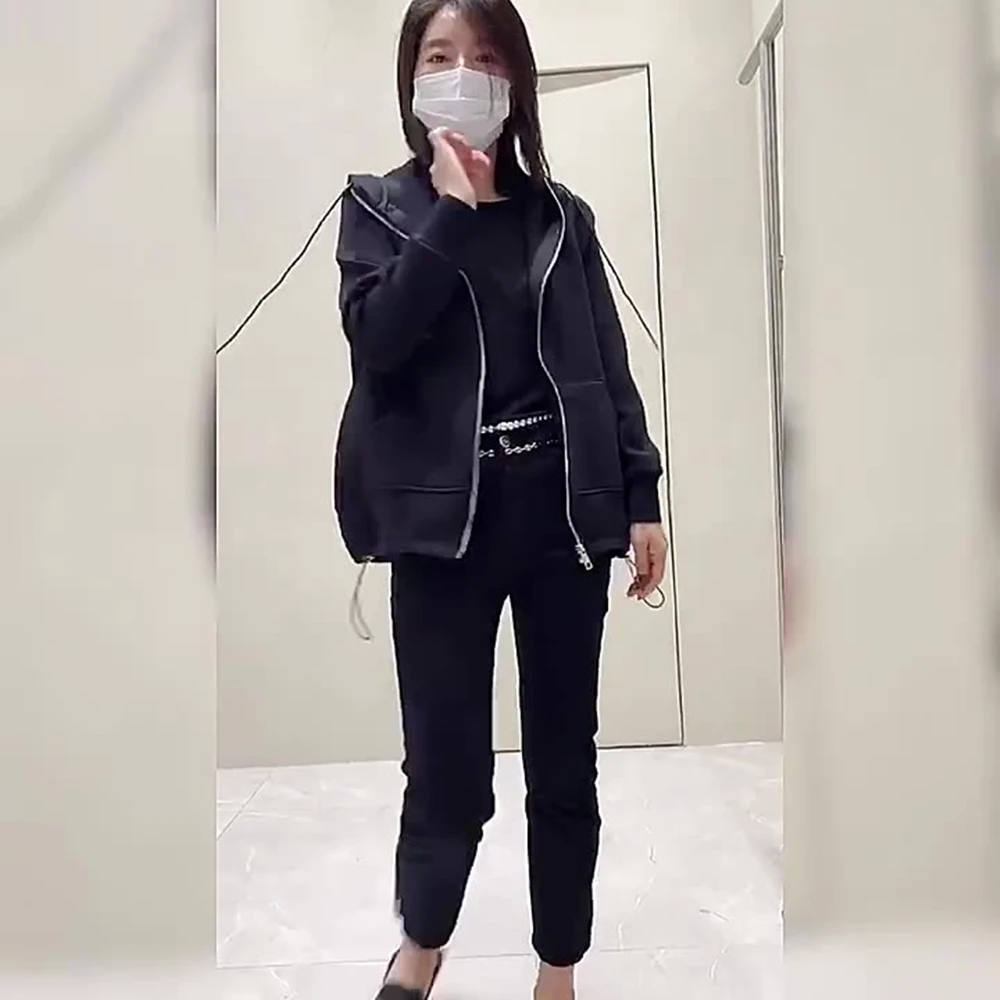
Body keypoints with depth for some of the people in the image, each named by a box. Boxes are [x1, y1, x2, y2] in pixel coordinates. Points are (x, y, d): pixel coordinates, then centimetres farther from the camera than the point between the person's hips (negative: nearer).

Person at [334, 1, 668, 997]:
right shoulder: (379, 204, 8)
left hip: (564, 506, 2)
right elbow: (376, 338, -10)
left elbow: (608, 364, 10)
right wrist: (455, 212, -9)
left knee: (564, 761, 10)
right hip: (445, 514, -2)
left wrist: (642, 498, 4)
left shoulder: (559, 212, 12)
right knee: (447, 765, 4)